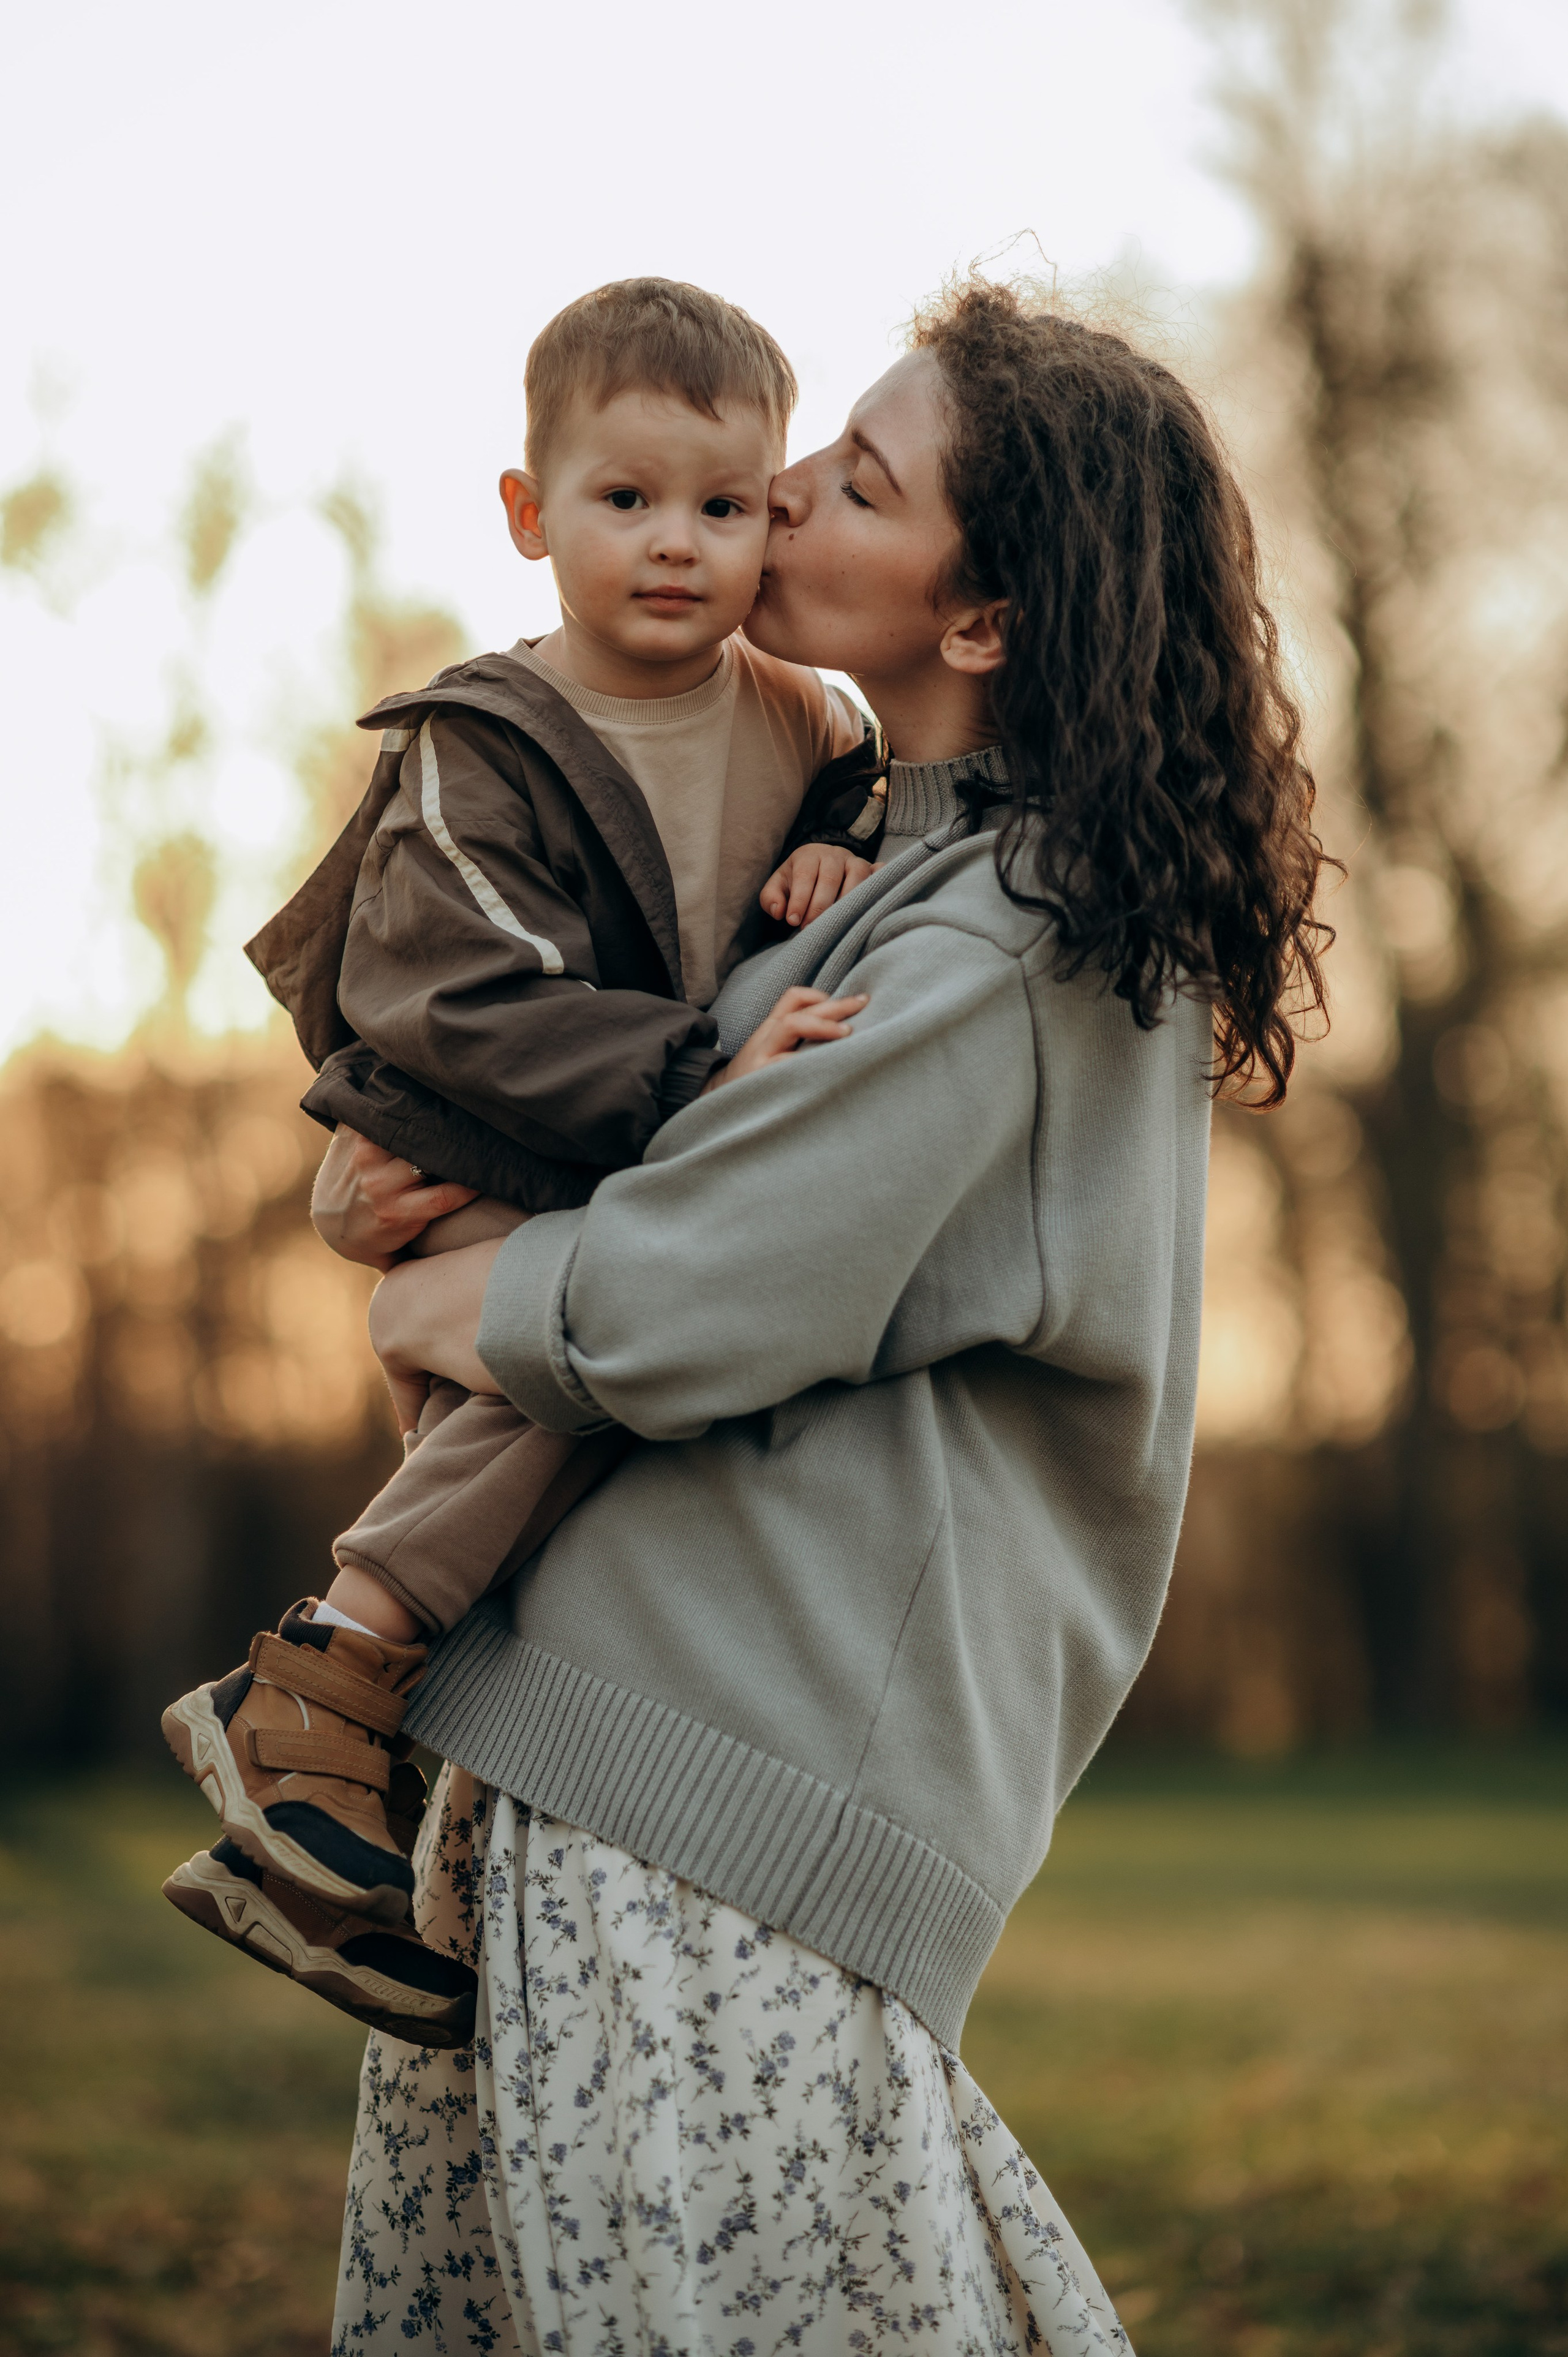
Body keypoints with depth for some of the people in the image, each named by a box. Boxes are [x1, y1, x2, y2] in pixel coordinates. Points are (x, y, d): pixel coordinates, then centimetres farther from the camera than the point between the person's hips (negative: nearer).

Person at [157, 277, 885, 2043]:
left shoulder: (793, 717, 6)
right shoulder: (482, 758, -13)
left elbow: (862, 810, 24)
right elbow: (465, 1010, -22)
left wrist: (843, 863, -2)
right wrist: (699, 1078, -31)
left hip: (676, 1191, 7)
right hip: (478, 1184, -7)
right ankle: (315, 1698, -27)